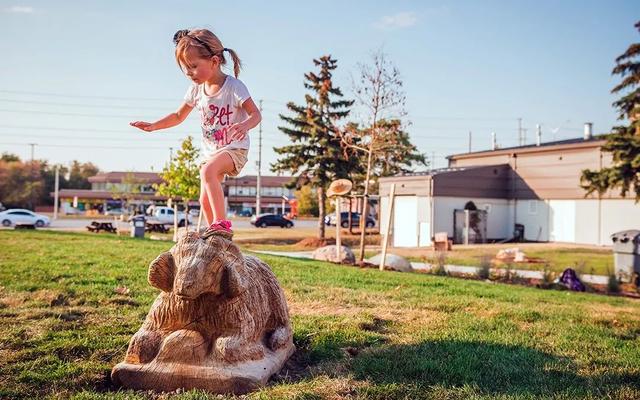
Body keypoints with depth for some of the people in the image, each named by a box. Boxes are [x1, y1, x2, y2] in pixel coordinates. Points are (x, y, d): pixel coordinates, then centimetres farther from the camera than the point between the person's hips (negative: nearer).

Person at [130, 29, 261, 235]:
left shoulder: (234, 86, -16)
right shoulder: (196, 89, 2)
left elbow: (256, 114, -19)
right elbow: (179, 116, 16)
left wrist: (245, 125, -42)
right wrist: (152, 126, 5)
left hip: (234, 148, -7)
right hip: (211, 150, 7)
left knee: (207, 171, -34)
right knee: (205, 200, 5)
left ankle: (221, 223, -31)